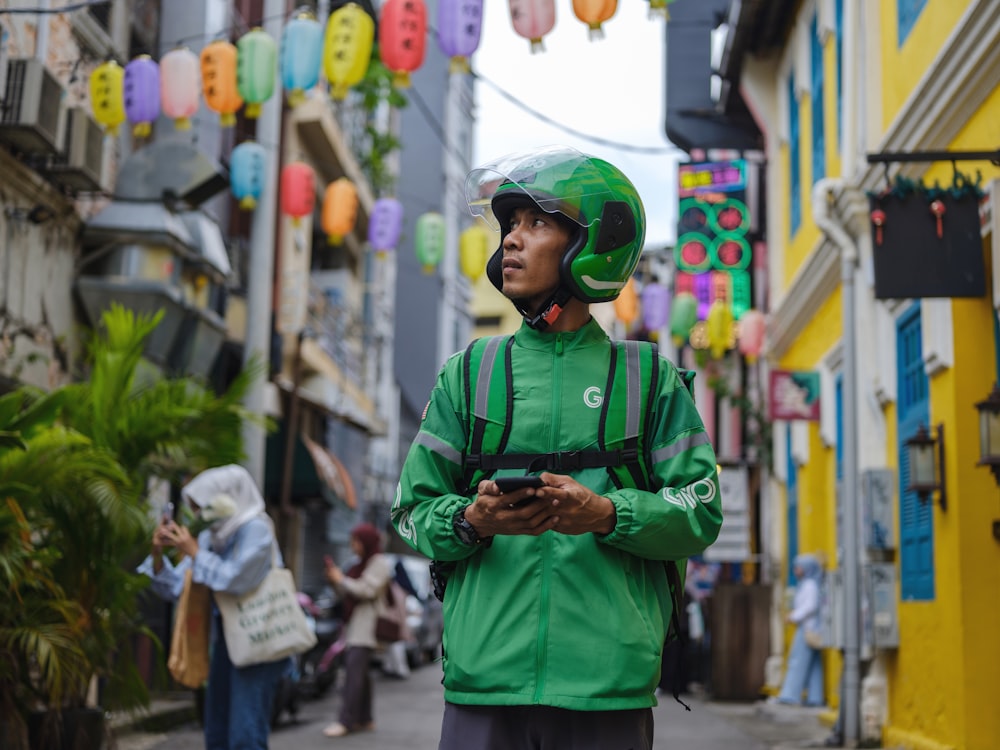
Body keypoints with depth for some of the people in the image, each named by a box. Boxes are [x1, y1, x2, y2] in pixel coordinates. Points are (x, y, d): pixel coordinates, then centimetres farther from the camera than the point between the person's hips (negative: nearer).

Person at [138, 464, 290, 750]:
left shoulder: (255, 530, -11)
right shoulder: (210, 537, 8)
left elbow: (234, 579, -23)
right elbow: (174, 587, 11)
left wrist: (193, 552, -14)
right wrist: (159, 553, -5)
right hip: (225, 640, 8)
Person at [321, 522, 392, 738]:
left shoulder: (379, 563, -5)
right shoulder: (361, 564, 23)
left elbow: (367, 590, -16)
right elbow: (348, 594, 24)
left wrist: (342, 580, -9)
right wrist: (335, 581, 7)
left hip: (365, 627, -9)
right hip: (353, 626, 9)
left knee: (354, 672, -15)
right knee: (360, 673, 9)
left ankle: (347, 721, -19)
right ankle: (364, 718, 14)